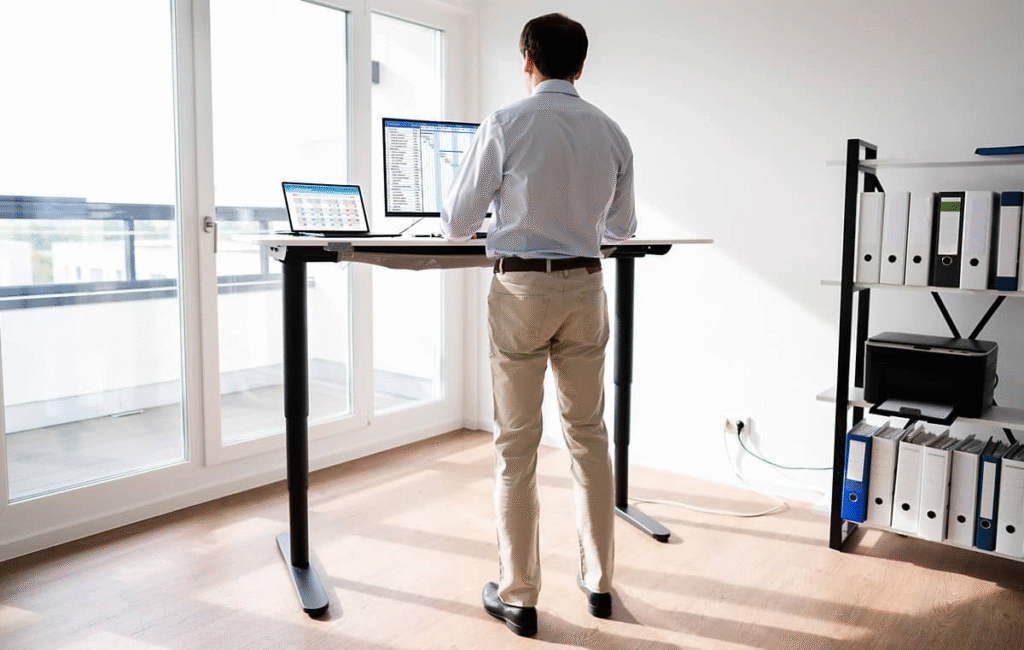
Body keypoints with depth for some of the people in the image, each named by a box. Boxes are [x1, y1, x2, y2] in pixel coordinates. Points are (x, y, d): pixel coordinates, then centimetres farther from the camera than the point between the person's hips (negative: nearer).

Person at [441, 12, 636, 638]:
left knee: (517, 445, 4)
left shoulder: (506, 125, -7)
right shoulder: (611, 133, 6)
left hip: (522, 287, -4)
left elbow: (456, 224, -4)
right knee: (589, 434, 14)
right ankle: (599, 580, 26)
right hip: (587, 287, 4)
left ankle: (518, 597, 15)